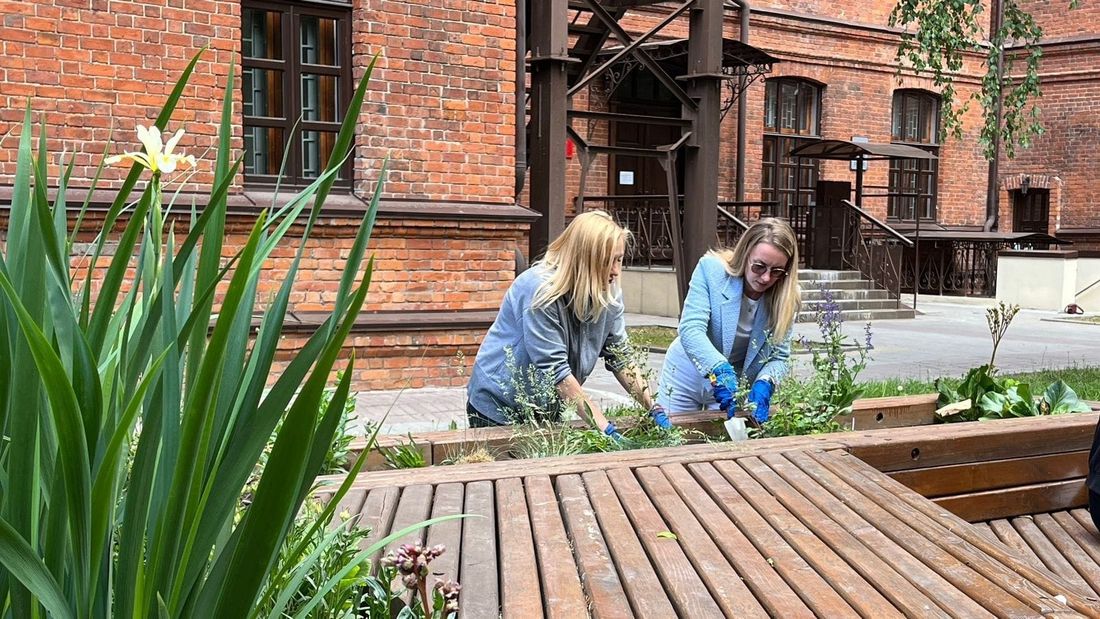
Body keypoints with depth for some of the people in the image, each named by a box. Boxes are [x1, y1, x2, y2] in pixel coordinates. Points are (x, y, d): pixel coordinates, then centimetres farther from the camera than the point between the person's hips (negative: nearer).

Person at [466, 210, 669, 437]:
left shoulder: (608, 291, -7)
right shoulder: (540, 289, -28)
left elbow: (620, 357, -3)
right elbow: (554, 369, -30)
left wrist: (654, 409, -13)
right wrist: (605, 428, -32)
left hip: (548, 409, 6)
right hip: (498, 409, -6)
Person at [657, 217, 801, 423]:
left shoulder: (786, 298, -15)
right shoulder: (711, 268, -23)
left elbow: (779, 357, -12)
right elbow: (690, 330, -31)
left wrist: (764, 385, -33)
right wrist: (721, 372, -45)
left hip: (736, 381, 1)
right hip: (686, 377, -1)